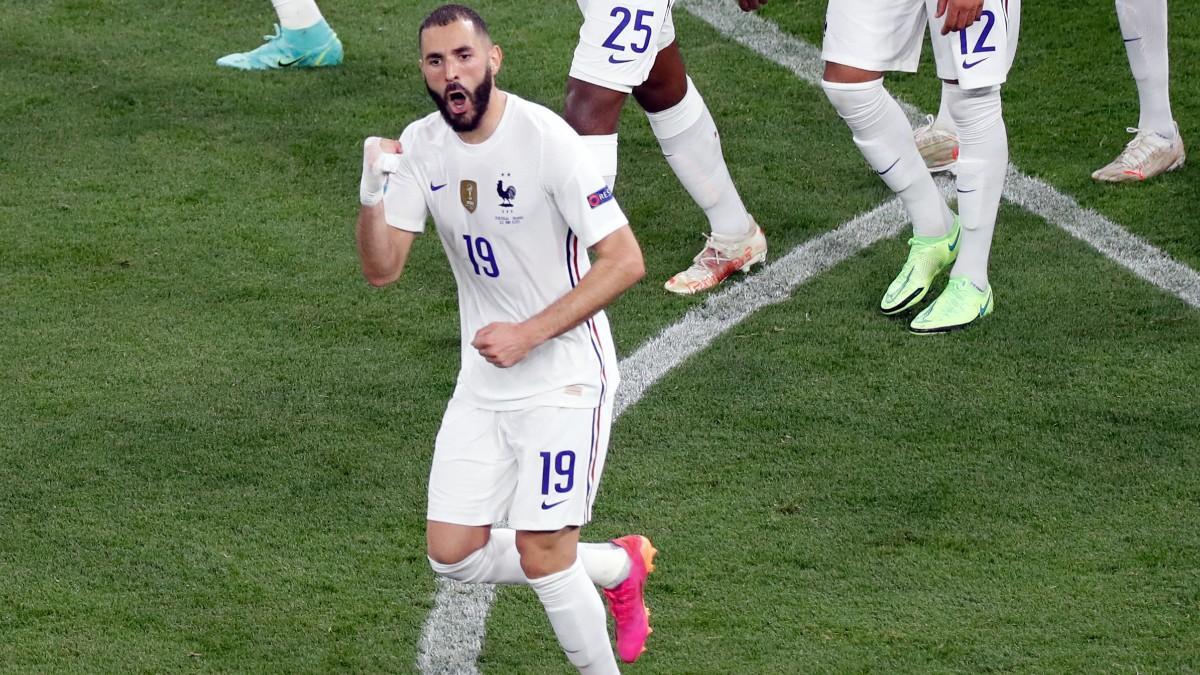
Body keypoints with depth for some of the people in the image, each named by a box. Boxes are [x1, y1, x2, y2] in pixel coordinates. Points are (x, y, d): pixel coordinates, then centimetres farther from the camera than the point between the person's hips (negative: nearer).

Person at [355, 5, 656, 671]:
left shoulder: (545, 138, -19)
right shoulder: (421, 147, -2)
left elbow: (624, 260, -19)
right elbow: (381, 269, -3)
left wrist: (530, 333, -22)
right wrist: (372, 193, -22)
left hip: (564, 374, -6)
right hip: (483, 383, 6)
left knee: (540, 553, -12)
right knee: (452, 554, 5)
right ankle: (618, 566, 25)